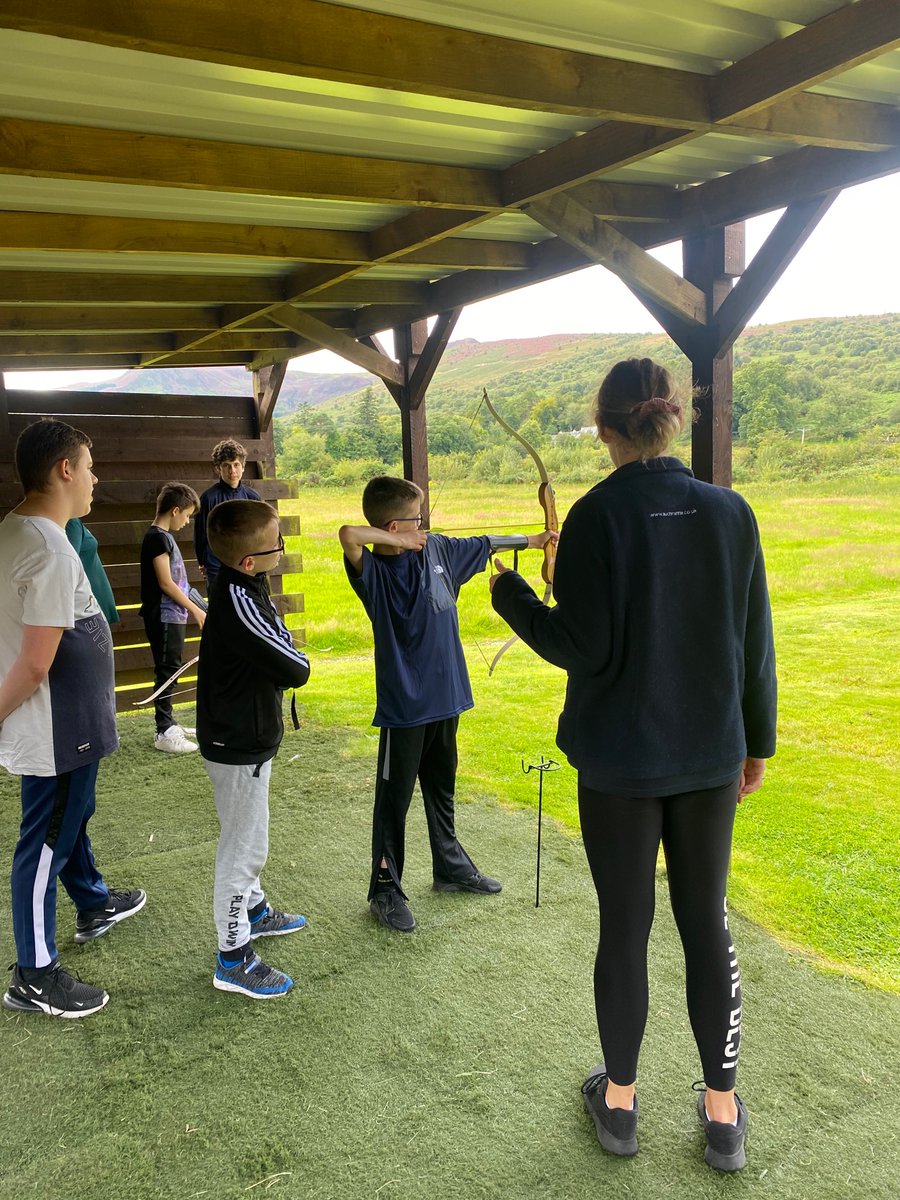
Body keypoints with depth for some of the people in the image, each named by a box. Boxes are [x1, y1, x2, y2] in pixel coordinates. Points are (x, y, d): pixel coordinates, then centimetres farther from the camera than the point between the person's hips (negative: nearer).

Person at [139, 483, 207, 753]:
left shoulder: (164, 536, 14)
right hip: (164, 617, -10)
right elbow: (165, 582, -19)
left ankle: (169, 724, 25)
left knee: (169, 670, 15)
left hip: (172, 616, 10)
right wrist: (195, 610, -14)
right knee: (166, 671, -4)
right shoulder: (157, 538, -16)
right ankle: (164, 733, 2)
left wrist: (189, 609, 17)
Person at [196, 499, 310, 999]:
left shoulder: (243, 585, 0)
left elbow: (280, 640, 7)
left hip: (248, 736, 10)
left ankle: (253, 909, 45)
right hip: (239, 746, -10)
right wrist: (295, 662, -4)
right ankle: (234, 958, 16)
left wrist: (281, 660, -12)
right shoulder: (238, 603, -30)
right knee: (245, 847, 3)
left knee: (249, 839, 25)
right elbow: (296, 669, -25)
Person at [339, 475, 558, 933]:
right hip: (402, 705, -6)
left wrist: (532, 540, 28)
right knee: (395, 798, 5)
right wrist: (400, 542, -24)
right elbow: (349, 533, -38)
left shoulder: (438, 549, 2)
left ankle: (450, 866, 41)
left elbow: (483, 546, 19)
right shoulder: (374, 571, -17)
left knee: (442, 789, 23)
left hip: (445, 695, 7)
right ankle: (385, 890, 20)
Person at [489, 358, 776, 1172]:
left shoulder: (598, 515, -14)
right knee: (707, 923, 15)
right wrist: (757, 741, 13)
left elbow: (582, 648, -15)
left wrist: (509, 594, 0)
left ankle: (619, 1102, 31)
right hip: (710, 753, 3)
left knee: (625, 927, 12)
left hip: (619, 756, -3)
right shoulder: (729, 511, -3)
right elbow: (755, 640, 2)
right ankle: (723, 1114, 27)